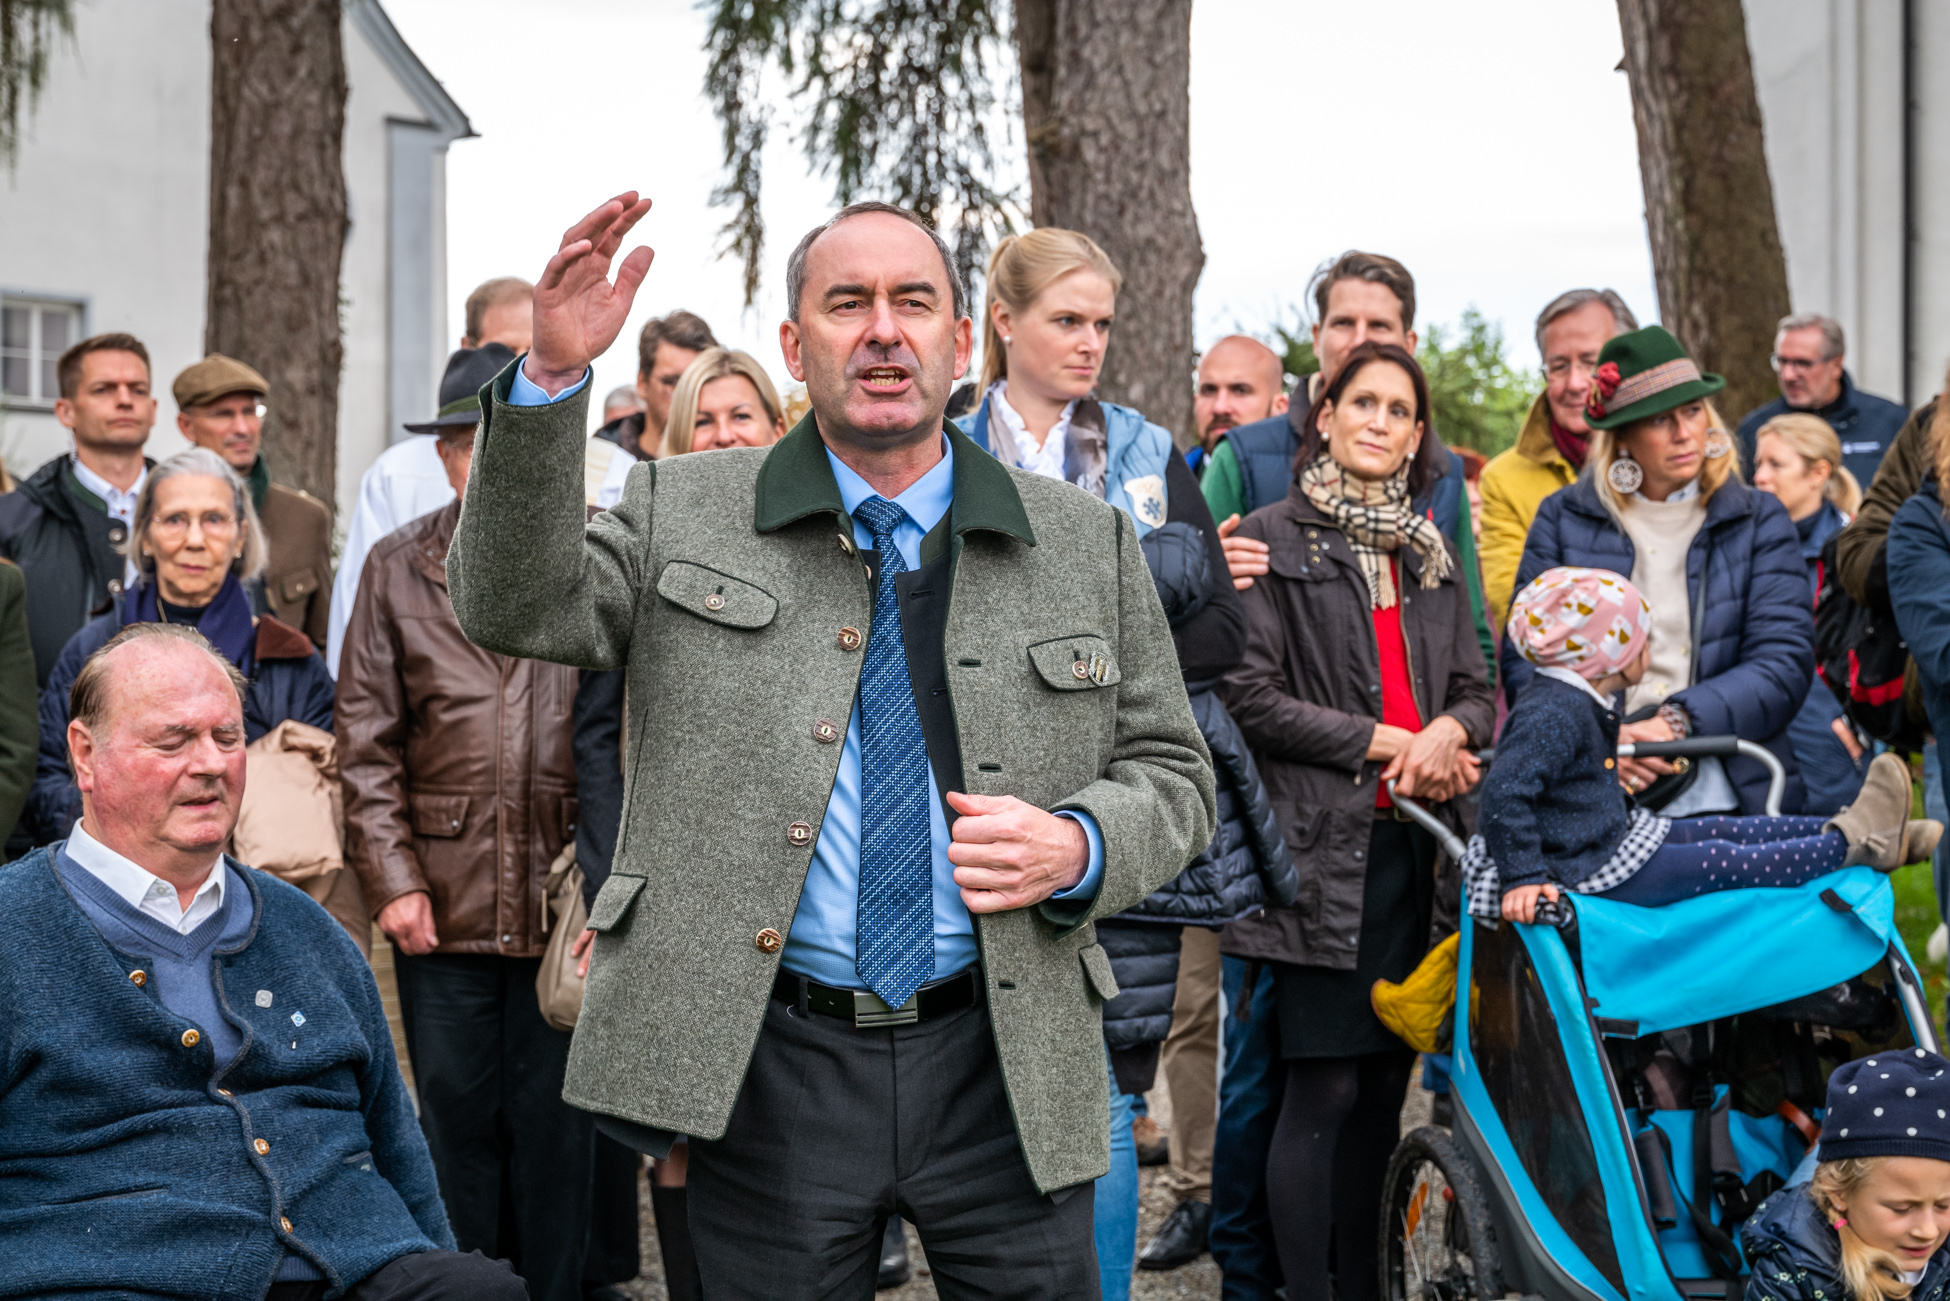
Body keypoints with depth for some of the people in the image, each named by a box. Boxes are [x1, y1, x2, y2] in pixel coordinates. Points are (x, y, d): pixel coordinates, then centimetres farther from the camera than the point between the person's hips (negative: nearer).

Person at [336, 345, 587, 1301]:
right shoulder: (398, 568, 7)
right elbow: (366, 742, 4)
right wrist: (393, 878, -4)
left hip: (568, 898, -1)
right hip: (444, 902, 1)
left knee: (555, 1123, 5)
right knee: (456, 1122, 10)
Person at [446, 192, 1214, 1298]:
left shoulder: (1087, 544, 7)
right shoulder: (682, 517, 5)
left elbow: (1172, 772, 12)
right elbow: (516, 609, -8)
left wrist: (1076, 850, -11)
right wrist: (553, 376, -19)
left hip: (1004, 1069, 1)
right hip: (765, 1071, -1)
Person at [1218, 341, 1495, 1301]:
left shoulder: (1431, 554, 18)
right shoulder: (1273, 539, 0)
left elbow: (1480, 690, 18)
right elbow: (1249, 693, -8)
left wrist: (1446, 731, -5)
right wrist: (1380, 741, -10)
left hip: (1417, 842, 6)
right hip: (1324, 843, -5)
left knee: (1385, 1078, 7)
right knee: (1324, 1086, -7)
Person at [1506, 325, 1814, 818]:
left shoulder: (1760, 522, 12)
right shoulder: (1563, 519, 12)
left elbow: (1784, 664, 2)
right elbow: (1524, 661, 6)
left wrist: (1679, 721, -14)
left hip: (1727, 798, 0)